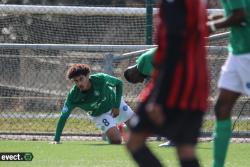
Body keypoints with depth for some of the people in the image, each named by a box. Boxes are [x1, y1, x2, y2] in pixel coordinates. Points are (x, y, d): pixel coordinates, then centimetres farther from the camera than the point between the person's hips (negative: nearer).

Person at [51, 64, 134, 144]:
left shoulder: (101, 79, -32)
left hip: (116, 104, 1)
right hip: (99, 115, -1)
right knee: (116, 141, -18)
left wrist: (117, 105, -19)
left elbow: (119, 83, -14)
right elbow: (63, 117, -30)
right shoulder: (73, 96, -32)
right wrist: (56, 139, -37)